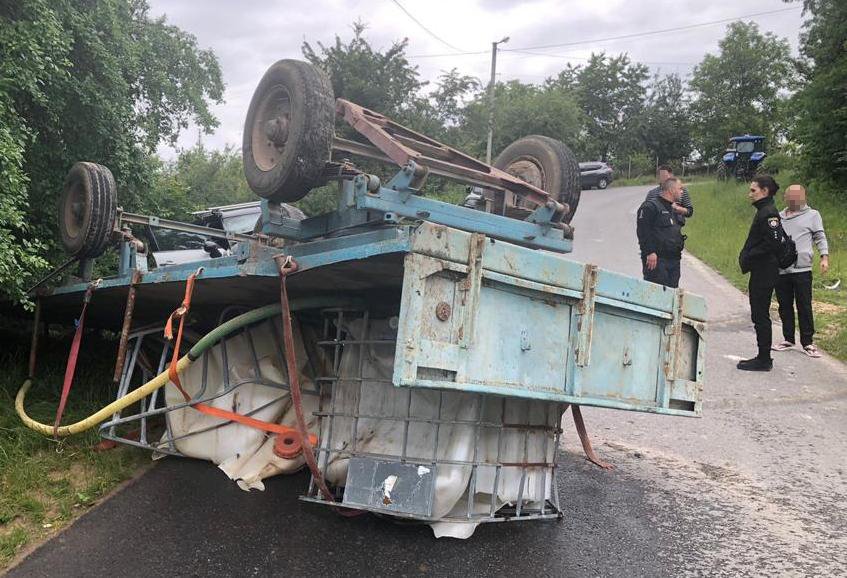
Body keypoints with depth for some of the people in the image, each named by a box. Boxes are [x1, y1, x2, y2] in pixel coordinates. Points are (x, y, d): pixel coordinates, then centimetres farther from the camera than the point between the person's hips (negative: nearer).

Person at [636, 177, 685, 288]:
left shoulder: (674, 209, 21)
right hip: (656, 259, -9)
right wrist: (650, 252, -21)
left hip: (674, 259, 9)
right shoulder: (650, 206, -8)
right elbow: (643, 231, -16)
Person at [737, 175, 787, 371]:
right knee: (759, 316, 15)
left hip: (764, 274, -10)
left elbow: (772, 244, -24)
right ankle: (763, 358, 23)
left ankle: (764, 360, 6)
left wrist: (748, 257, -18)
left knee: (761, 316, -3)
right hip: (760, 273, 10)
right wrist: (746, 257, 7)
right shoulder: (763, 211, 15)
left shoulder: (769, 213, -16)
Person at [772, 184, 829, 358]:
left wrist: (824, 257, -10)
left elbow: (820, 237, 2)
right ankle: (788, 339, 21)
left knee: (804, 307, -2)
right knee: (785, 307, 9)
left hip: (802, 269, -4)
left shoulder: (812, 215, 5)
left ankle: (807, 342, 6)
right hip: (780, 270, 4)